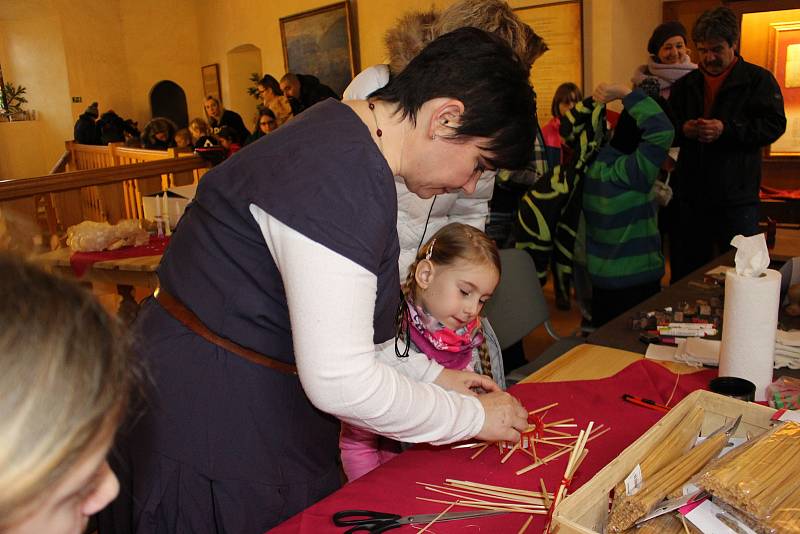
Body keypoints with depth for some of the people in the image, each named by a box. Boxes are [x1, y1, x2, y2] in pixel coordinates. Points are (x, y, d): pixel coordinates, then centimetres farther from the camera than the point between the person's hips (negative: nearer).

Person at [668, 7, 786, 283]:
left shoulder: (758, 79, 0)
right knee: (685, 272, 12)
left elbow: (774, 125, -9)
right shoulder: (685, 84, 12)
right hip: (689, 195, 4)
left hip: (736, 196, -3)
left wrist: (726, 129, -21)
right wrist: (684, 129, -10)